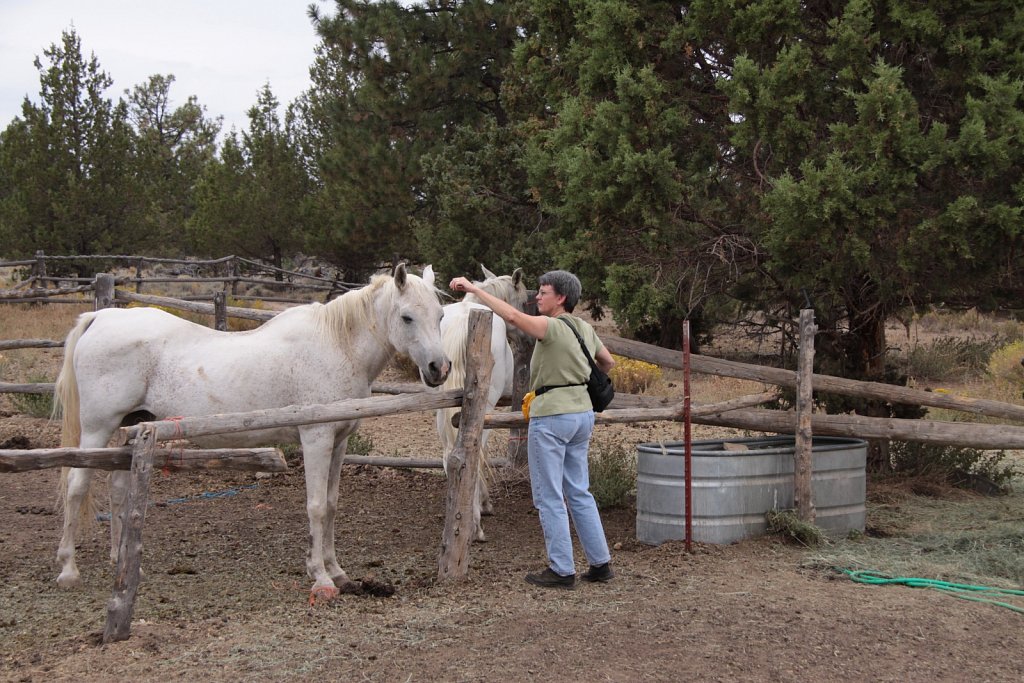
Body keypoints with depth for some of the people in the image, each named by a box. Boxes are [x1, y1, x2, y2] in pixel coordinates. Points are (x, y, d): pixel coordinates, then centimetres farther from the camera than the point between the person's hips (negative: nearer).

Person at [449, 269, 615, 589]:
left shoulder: (551, 326, -15)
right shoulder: (585, 329, 10)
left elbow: (513, 316, -30)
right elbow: (608, 362, 23)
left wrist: (473, 289, -26)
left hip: (551, 415, -9)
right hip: (583, 412, 9)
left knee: (549, 497, 1)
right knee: (579, 493, 17)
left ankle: (562, 570, 5)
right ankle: (600, 563, 19)